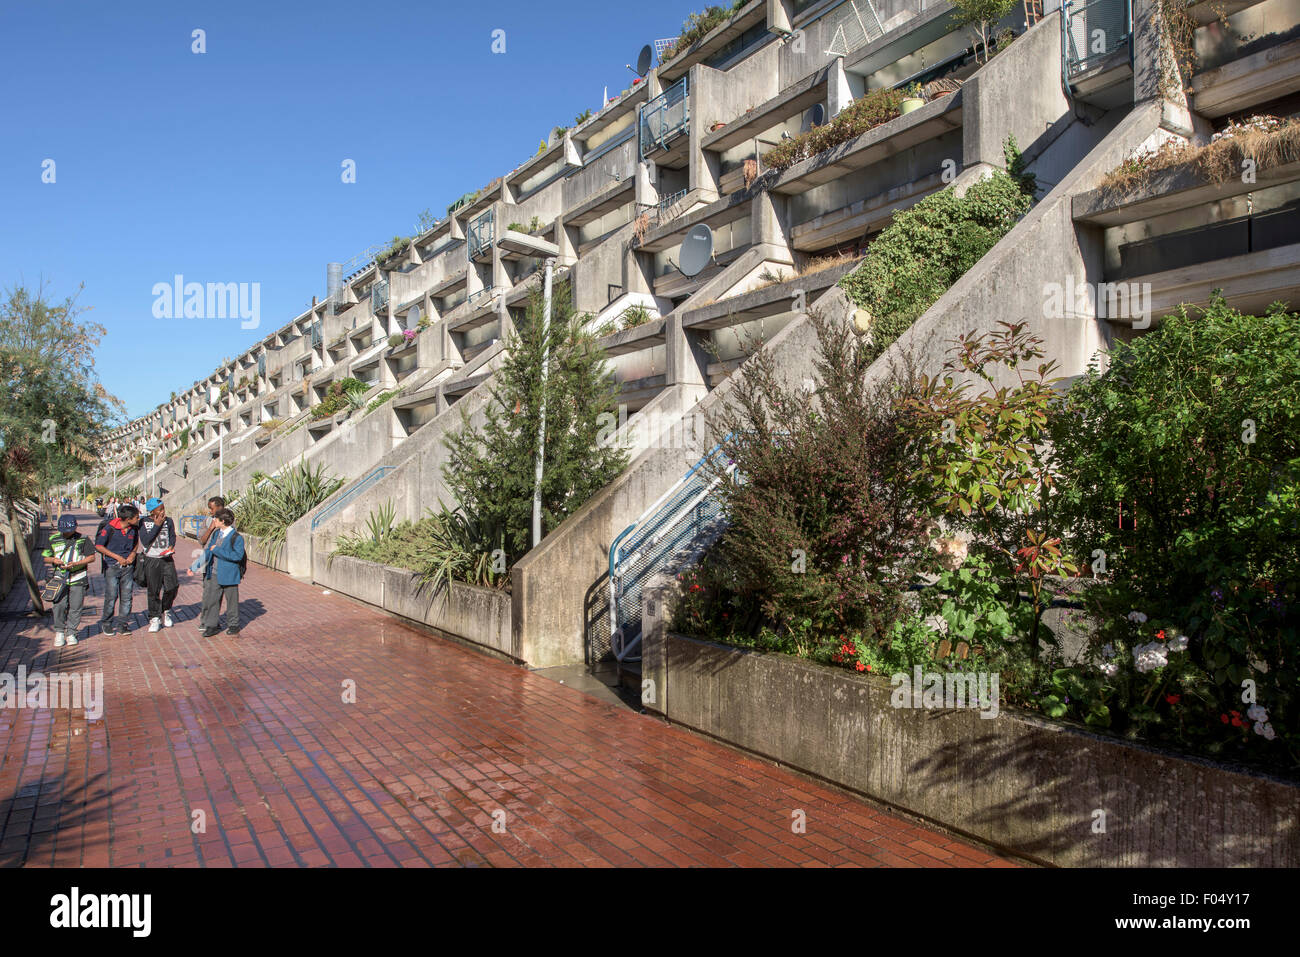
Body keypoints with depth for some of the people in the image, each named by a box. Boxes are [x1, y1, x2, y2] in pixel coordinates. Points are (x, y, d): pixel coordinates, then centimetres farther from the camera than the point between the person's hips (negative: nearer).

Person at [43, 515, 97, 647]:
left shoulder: (83, 539, 2)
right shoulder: (54, 540, 9)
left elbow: (91, 557, 0)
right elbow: (45, 558, 16)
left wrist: (75, 564, -14)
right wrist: (54, 560, -8)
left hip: (78, 578, -1)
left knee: (75, 607, 2)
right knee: (59, 605, -6)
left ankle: (71, 633, 15)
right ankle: (59, 632, 12)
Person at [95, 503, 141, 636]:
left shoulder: (134, 529, 0)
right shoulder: (110, 528, -13)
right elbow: (98, 546, -6)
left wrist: (133, 554, 0)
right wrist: (117, 557, -11)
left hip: (127, 566, 4)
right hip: (112, 566, -4)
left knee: (126, 596, 3)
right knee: (111, 596, -2)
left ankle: (122, 624, 13)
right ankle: (106, 623, 16)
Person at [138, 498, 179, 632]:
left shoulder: (168, 521, 3)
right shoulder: (144, 522, -5)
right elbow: (145, 540, -14)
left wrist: (171, 546, -5)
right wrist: (157, 525, -16)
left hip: (167, 559, 2)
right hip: (151, 560, -2)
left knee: (172, 586, -3)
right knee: (153, 591, 2)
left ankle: (166, 611, 22)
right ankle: (155, 618, 15)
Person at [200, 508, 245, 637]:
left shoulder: (236, 537, -13)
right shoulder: (216, 534, 10)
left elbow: (238, 555, -22)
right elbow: (208, 550, 21)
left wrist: (217, 550, -21)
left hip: (229, 575, -6)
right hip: (214, 574, 6)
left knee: (231, 600, 7)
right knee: (211, 599, 7)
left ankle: (233, 625, 20)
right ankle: (211, 625, 17)